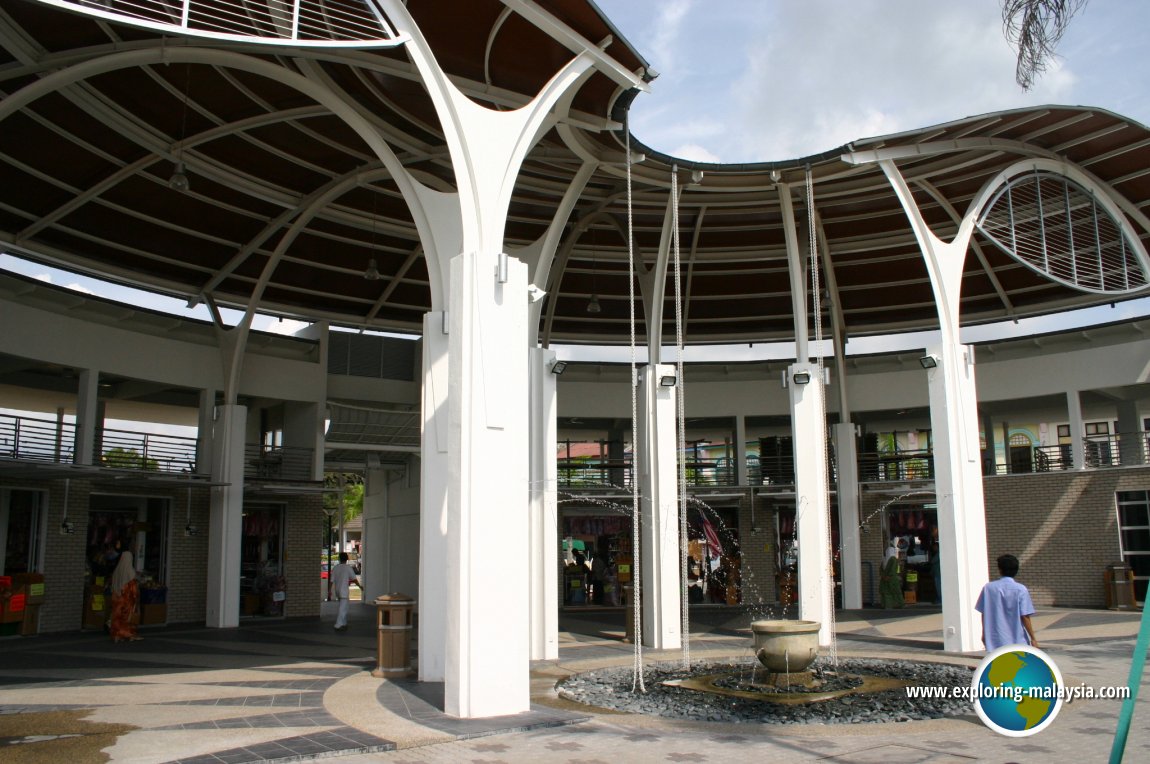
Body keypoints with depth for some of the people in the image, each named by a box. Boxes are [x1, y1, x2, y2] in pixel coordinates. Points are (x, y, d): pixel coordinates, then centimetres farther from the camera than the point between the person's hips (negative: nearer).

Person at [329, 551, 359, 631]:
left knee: (344, 607, 19)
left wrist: (329, 591, 11)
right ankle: (338, 625, -8)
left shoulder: (335, 568, 3)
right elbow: (354, 579, -8)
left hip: (337, 590, 6)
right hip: (344, 590, -6)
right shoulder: (348, 568, -10)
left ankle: (343, 624, 23)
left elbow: (331, 580, 4)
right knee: (342, 608, -4)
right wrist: (359, 586, 7)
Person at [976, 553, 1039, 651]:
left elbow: (984, 614, 4)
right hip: (1018, 642, -2)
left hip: (995, 641, 2)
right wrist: (1033, 639, -2)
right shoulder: (1021, 590, -8)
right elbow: (1025, 617, -10)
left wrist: (984, 633, 16)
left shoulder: (988, 588, -1)